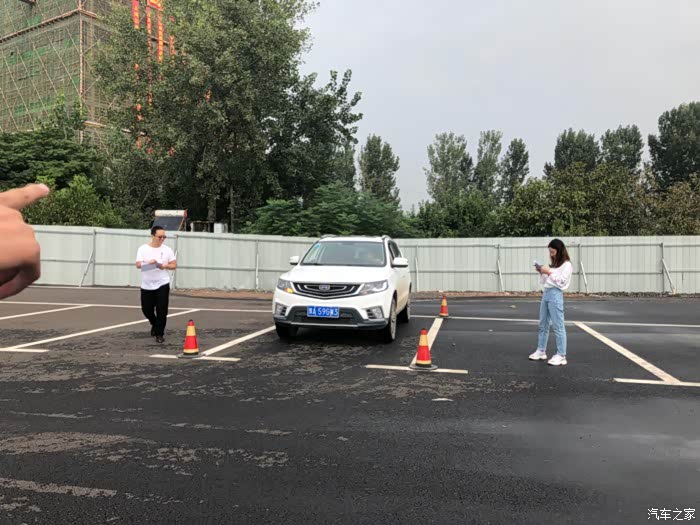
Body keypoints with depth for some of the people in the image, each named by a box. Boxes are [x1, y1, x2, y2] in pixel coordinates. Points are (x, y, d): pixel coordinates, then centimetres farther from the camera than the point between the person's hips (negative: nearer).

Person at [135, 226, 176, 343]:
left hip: (162, 285, -1)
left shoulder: (167, 250, 1)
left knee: (162, 311, -5)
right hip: (146, 286, 1)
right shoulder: (143, 249, -2)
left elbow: (174, 265, 3)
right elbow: (138, 265, -10)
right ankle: (155, 325, 39)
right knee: (147, 309, 10)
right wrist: (149, 262, -28)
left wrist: (164, 266, -16)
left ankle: (159, 334, 8)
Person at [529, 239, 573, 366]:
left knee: (558, 326, -7)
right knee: (543, 325, 13)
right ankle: (541, 351, 22)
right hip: (546, 293, 9)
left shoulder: (567, 265, -5)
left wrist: (549, 272, -13)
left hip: (556, 295, -9)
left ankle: (561, 356, -4)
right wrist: (542, 272, 5)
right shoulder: (554, 264, 20)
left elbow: (561, 282, -14)